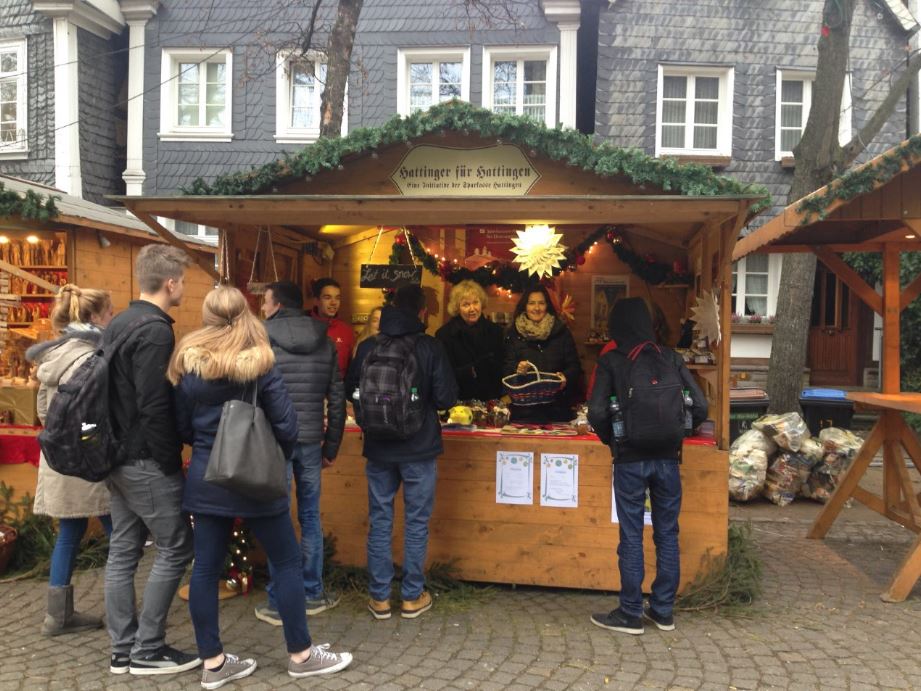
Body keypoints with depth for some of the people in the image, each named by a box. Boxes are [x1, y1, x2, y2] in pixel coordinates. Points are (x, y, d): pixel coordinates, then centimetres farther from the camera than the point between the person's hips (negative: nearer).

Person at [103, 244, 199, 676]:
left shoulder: (118, 324, 12)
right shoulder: (155, 329, -17)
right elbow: (154, 406, -22)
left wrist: (117, 445, 19)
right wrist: (171, 460, -14)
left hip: (118, 457, 9)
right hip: (147, 462, -9)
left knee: (123, 551, 12)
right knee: (175, 547, 1)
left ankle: (123, 651, 21)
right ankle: (148, 649, 8)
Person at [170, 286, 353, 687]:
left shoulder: (187, 365, 0)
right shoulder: (259, 364, -10)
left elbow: (182, 428, 6)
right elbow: (286, 425, -12)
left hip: (205, 478, 4)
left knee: (206, 568, 10)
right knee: (287, 562, 8)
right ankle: (301, 655, 17)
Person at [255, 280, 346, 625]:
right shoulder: (324, 342, 6)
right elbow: (337, 399, 7)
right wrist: (331, 446, 14)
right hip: (311, 440, 4)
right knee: (310, 517, 14)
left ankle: (278, 603, 13)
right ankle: (313, 594, 24)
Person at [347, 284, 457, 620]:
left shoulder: (367, 347, -3)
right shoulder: (430, 347, -11)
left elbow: (350, 392, 8)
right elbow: (446, 398, -11)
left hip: (379, 449, 2)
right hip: (419, 448, -2)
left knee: (379, 522, 11)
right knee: (416, 523, 9)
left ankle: (379, 597, 18)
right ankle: (412, 597, 18)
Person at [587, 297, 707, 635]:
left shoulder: (610, 362, -5)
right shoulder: (670, 358, 3)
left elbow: (597, 413, -13)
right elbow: (699, 406, -2)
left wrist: (612, 440, 5)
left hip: (630, 459, -3)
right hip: (667, 458, 3)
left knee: (631, 537, 5)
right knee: (667, 535, 12)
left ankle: (631, 614, 12)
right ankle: (663, 611, 21)